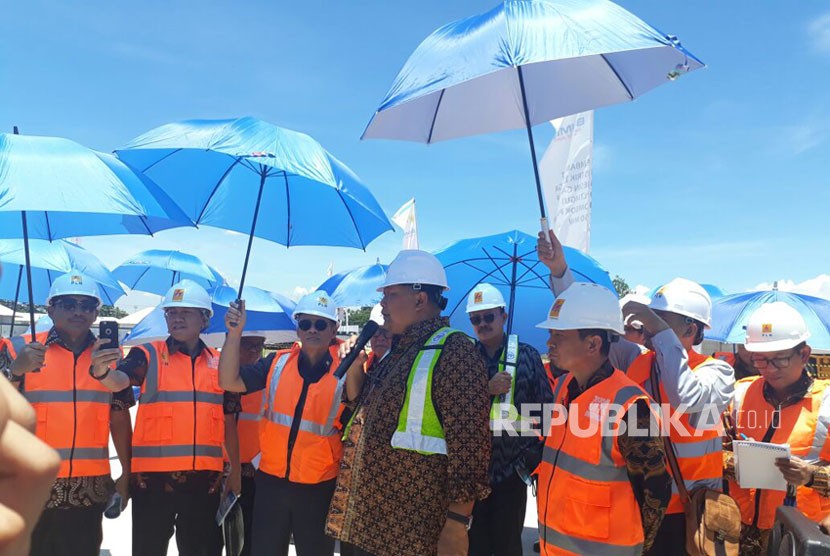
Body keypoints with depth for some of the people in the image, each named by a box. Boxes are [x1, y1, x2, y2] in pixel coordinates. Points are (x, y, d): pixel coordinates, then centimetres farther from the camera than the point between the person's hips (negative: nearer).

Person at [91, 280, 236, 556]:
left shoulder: (219, 363, 8)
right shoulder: (149, 354, 0)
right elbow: (119, 380, -19)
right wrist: (102, 371, -42)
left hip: (206, 477, 3)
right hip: (153, 475, -2)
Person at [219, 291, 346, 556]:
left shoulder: (346, 373, -7)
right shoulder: (278, 363, 0)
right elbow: (230, 382, -9)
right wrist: (235, 333, -17)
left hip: (319, 488, -2)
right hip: (271, 481, 2)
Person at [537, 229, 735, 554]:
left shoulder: (716, 371, -7)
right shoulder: (634, 360, 5)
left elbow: (687, 399, -27)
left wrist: (662, 332, -23)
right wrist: (559, 271, -7)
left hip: (687, 514, -4)